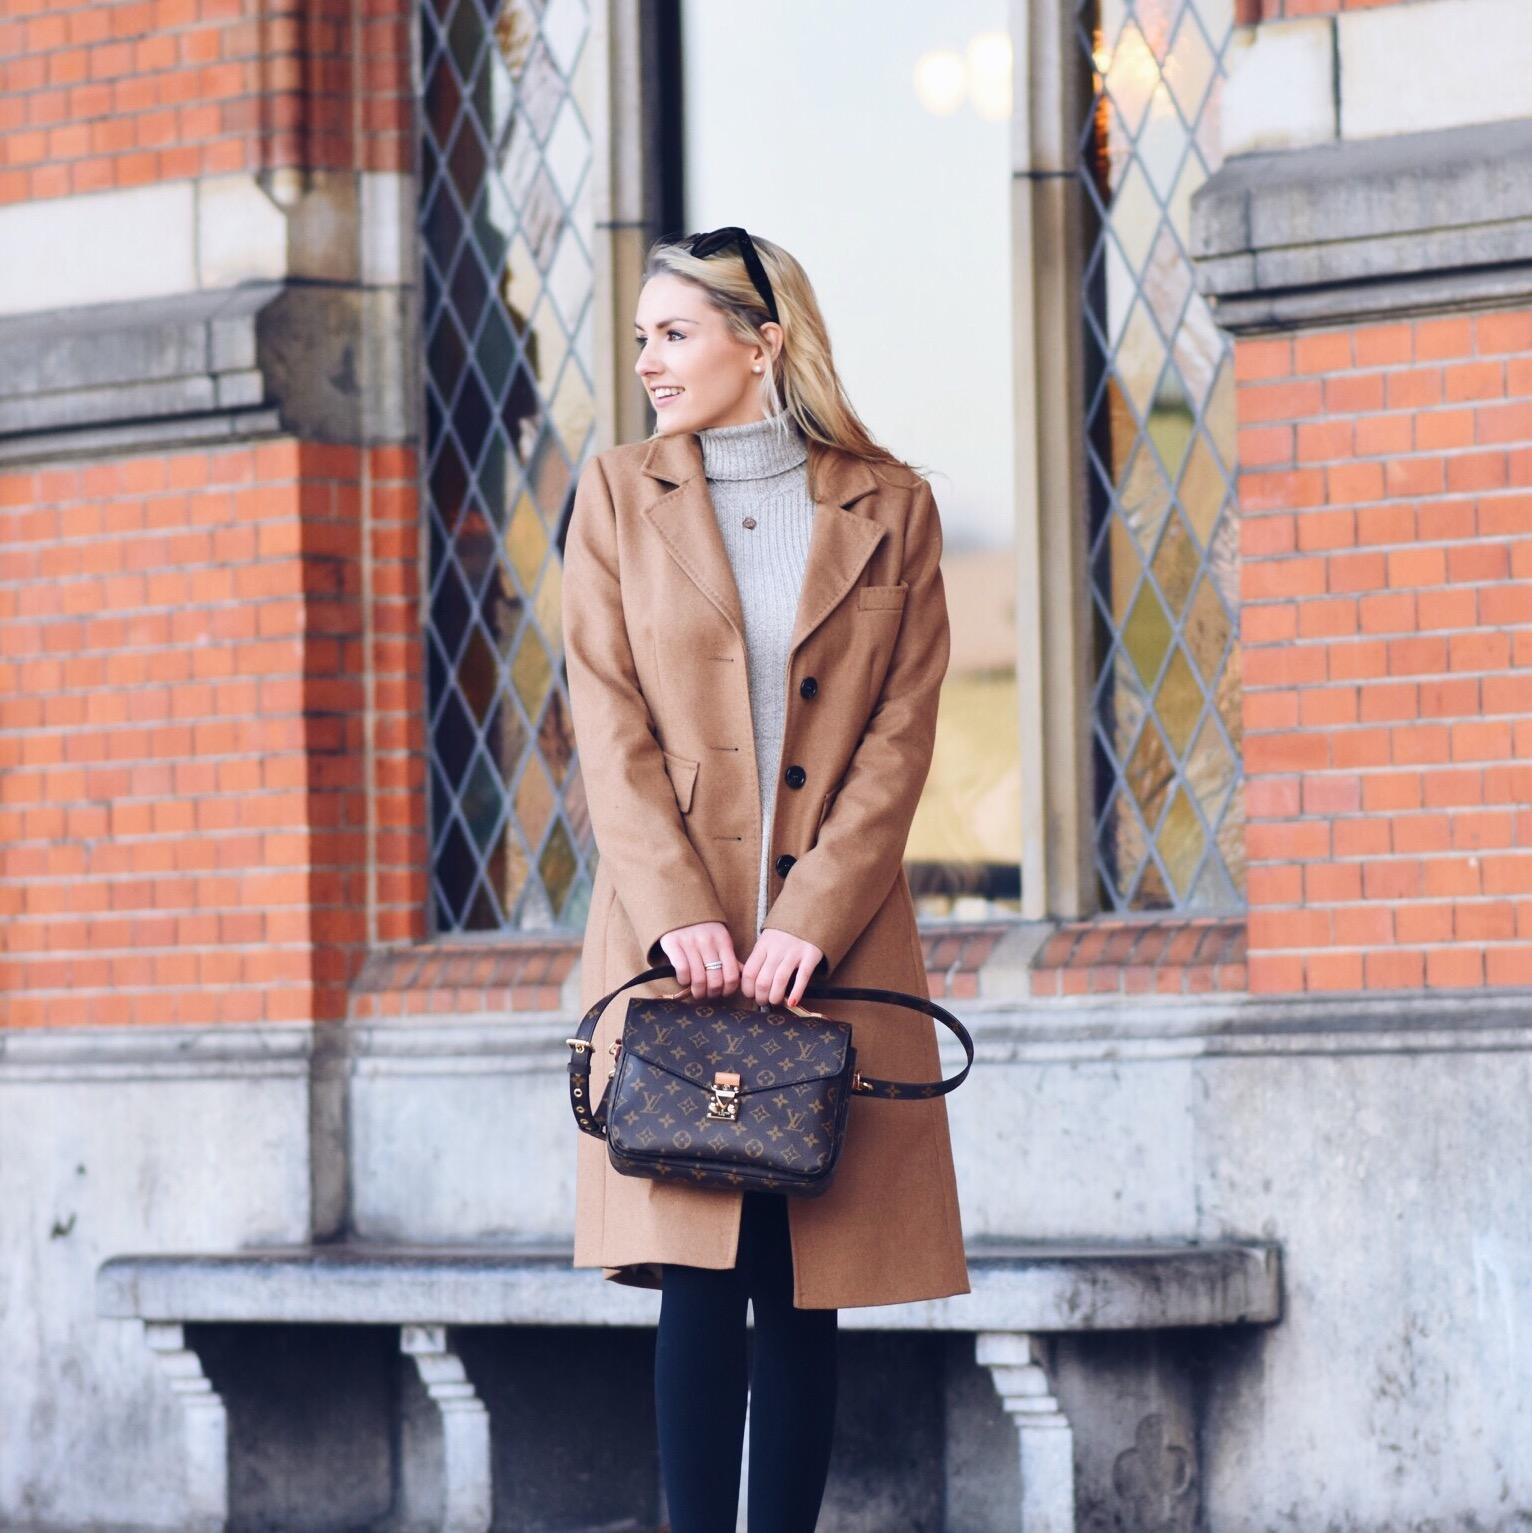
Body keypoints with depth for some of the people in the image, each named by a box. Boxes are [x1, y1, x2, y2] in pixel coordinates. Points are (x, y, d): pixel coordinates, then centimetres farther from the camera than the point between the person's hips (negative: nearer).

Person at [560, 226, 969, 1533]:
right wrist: (679, 916, -12)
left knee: (806, 1291, 0)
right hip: (674, 939, 0)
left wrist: (811, 922, -11)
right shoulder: (618, 496, 9)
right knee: (699, 1283, -8)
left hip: (835, 945, 0)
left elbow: (901, 738, 1)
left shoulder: (889, 508, 7)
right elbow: (611, 727, 1)